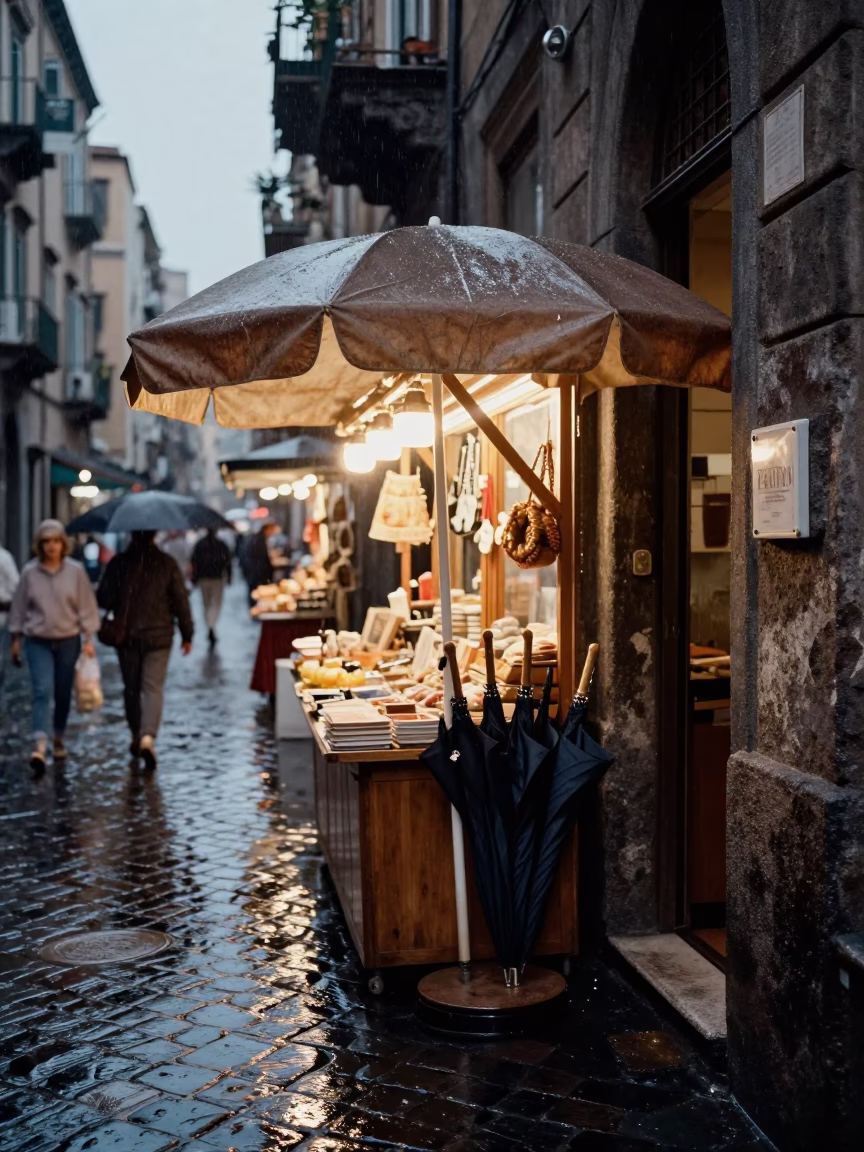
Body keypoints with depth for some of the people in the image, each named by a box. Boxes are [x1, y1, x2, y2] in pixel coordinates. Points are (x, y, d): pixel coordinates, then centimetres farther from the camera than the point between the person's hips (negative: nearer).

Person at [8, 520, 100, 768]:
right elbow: (19, 607, 6)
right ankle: (39, 746, -21)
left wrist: (88, 638, -2)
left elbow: (86, 606, 0)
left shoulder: (75, 571, -3)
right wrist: (16, 639, 8)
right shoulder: (29, 573, -2)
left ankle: (59, 739, 28)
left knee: (63, 694, 10)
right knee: (42, 691, -13)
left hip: (68, 641, 1)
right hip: (38, 642, -1)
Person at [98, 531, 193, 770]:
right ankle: (148, 737, -21)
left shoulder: (118, 563, -4)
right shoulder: (167, 564, -4)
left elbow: (104, 599, -4)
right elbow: (181, 601, -2)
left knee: (131, 688, 14)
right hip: (158, 636, -1)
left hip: (126, 636, 1)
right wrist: (187, 635, 6)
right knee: (153, 688, -2)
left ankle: (136, 737, 24)